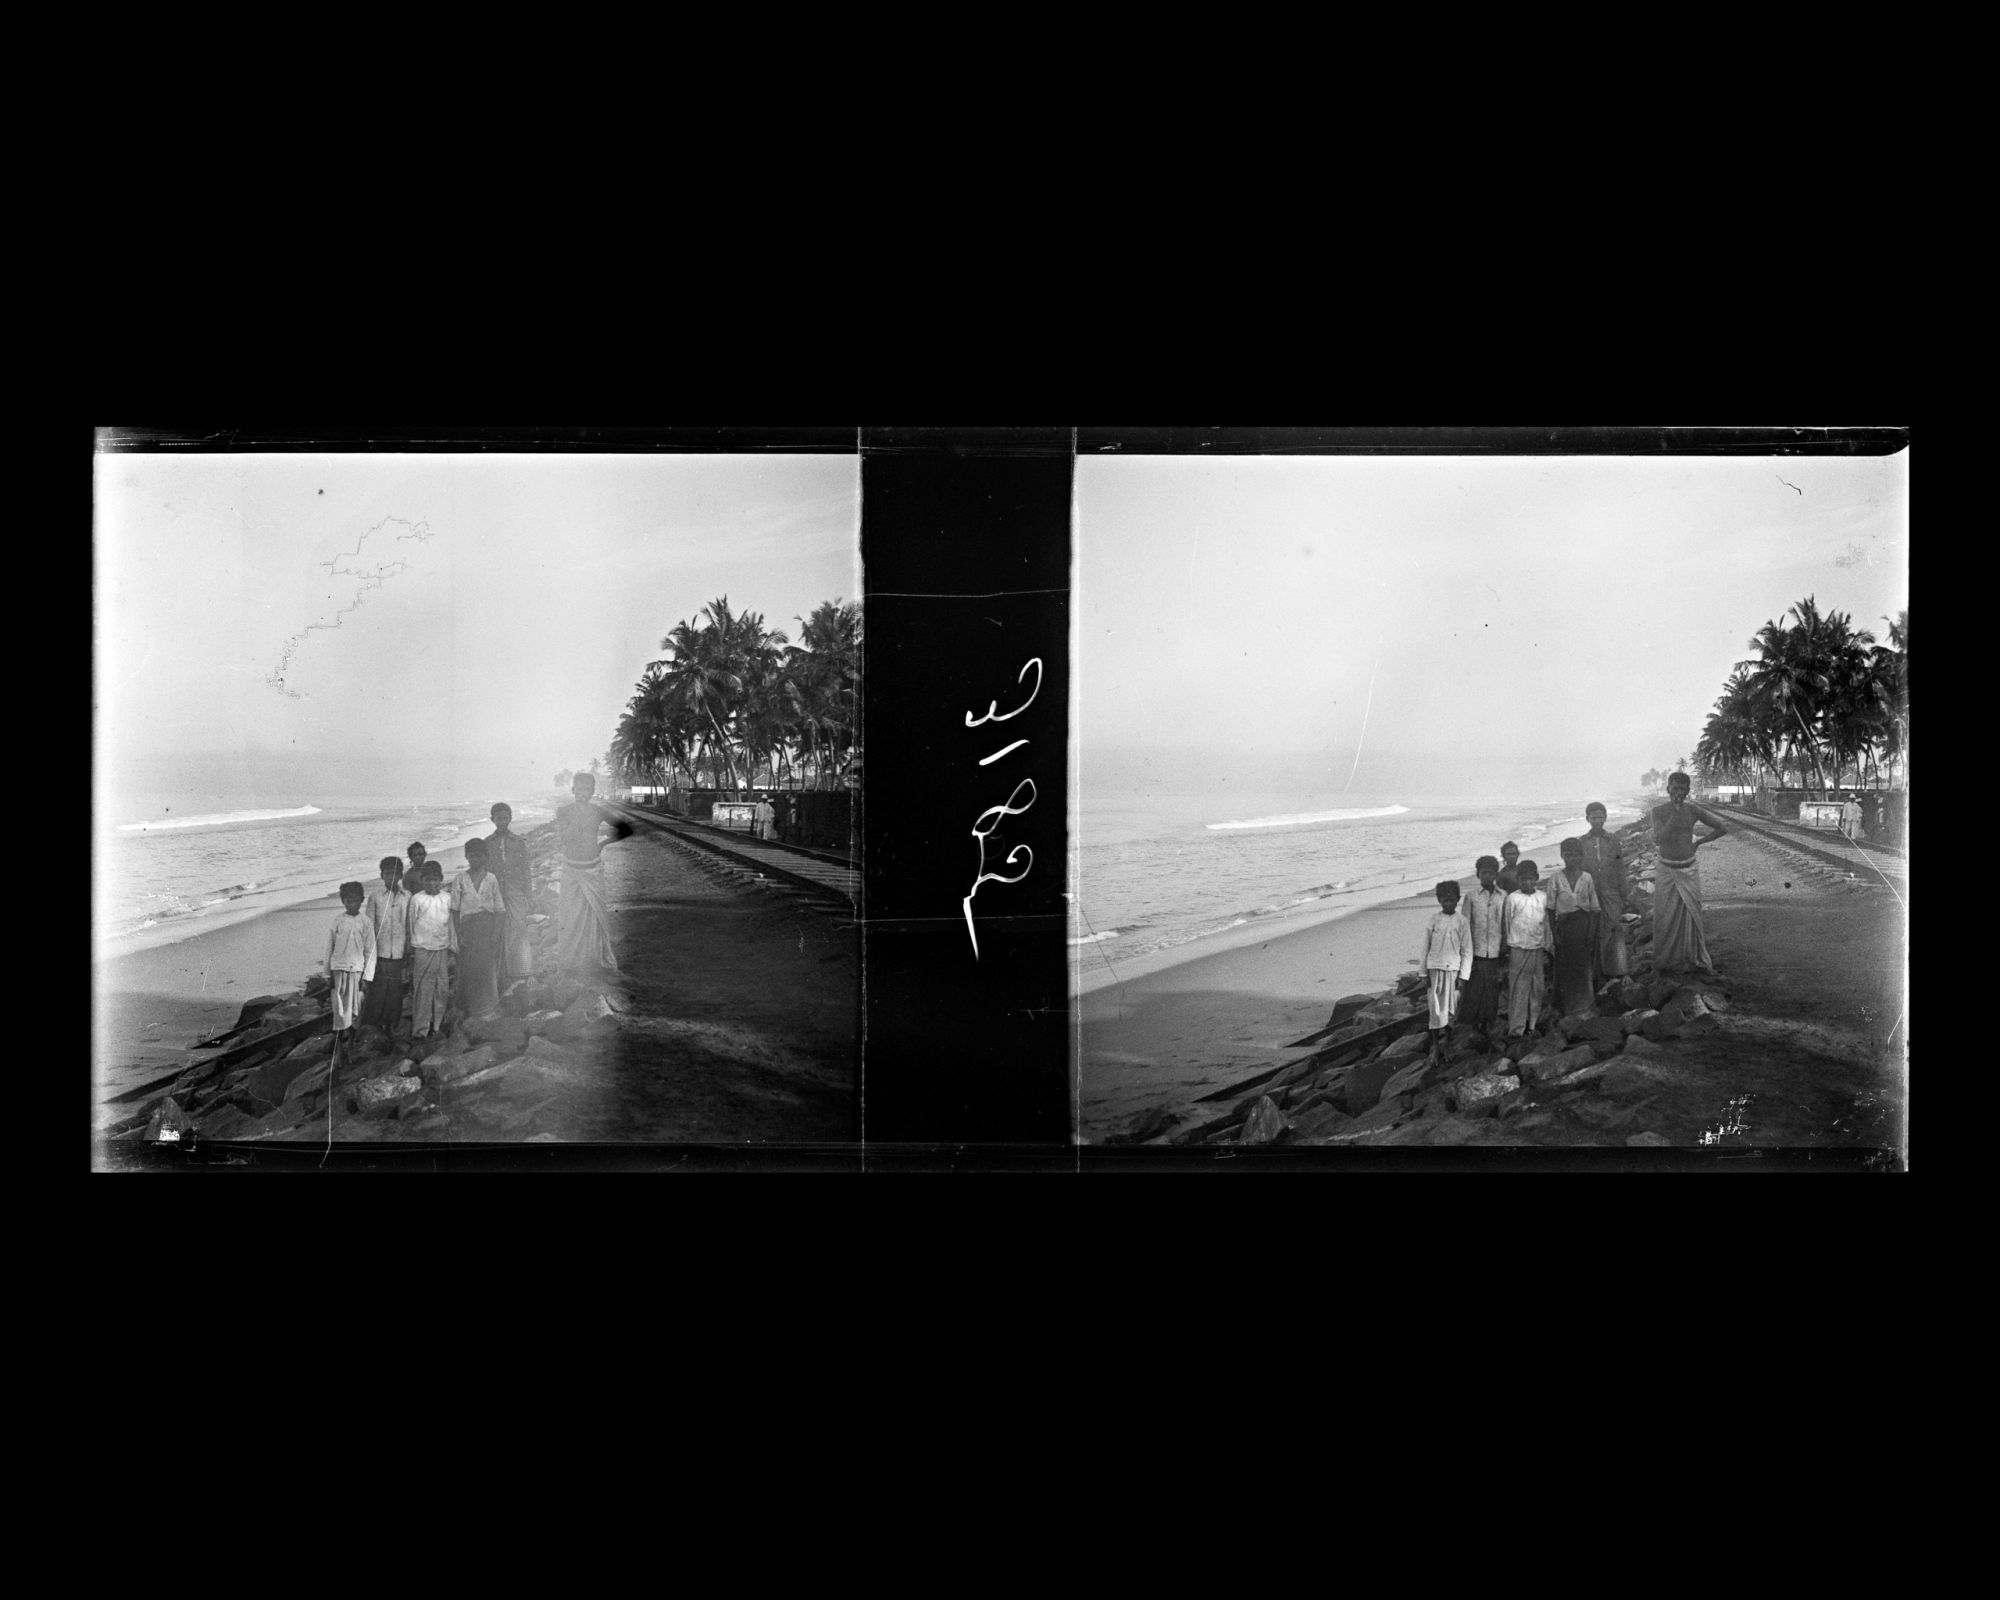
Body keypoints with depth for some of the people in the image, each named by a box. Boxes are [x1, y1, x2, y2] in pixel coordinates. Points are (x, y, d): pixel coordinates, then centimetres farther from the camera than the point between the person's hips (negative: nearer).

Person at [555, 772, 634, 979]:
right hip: (572, 869, -1)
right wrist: (577, 820, -24)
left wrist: (604, 842, -1)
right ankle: (570, 960, 12)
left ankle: (603, 958, 8)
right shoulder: (563, 813, -6)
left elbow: (625, 829, 5)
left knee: (598, 912, 1)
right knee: (572, 914, 1)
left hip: (594, 869, 1)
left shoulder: (598, 811, -2)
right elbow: (560, 839, -19)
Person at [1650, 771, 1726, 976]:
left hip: (1689, 870, 1)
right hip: (1666, 870, -1)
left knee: (1692, 916, 4)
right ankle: (1667, 961, 12)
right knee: (1666, 917, 3)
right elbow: (1657, 839, -20)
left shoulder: (1693, 810, -2)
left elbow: (1722, 829, 4)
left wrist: (1698, 843, 1)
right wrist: (1675, 813, -22)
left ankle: (1699, 960, 11)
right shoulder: (1659, 811, -6)